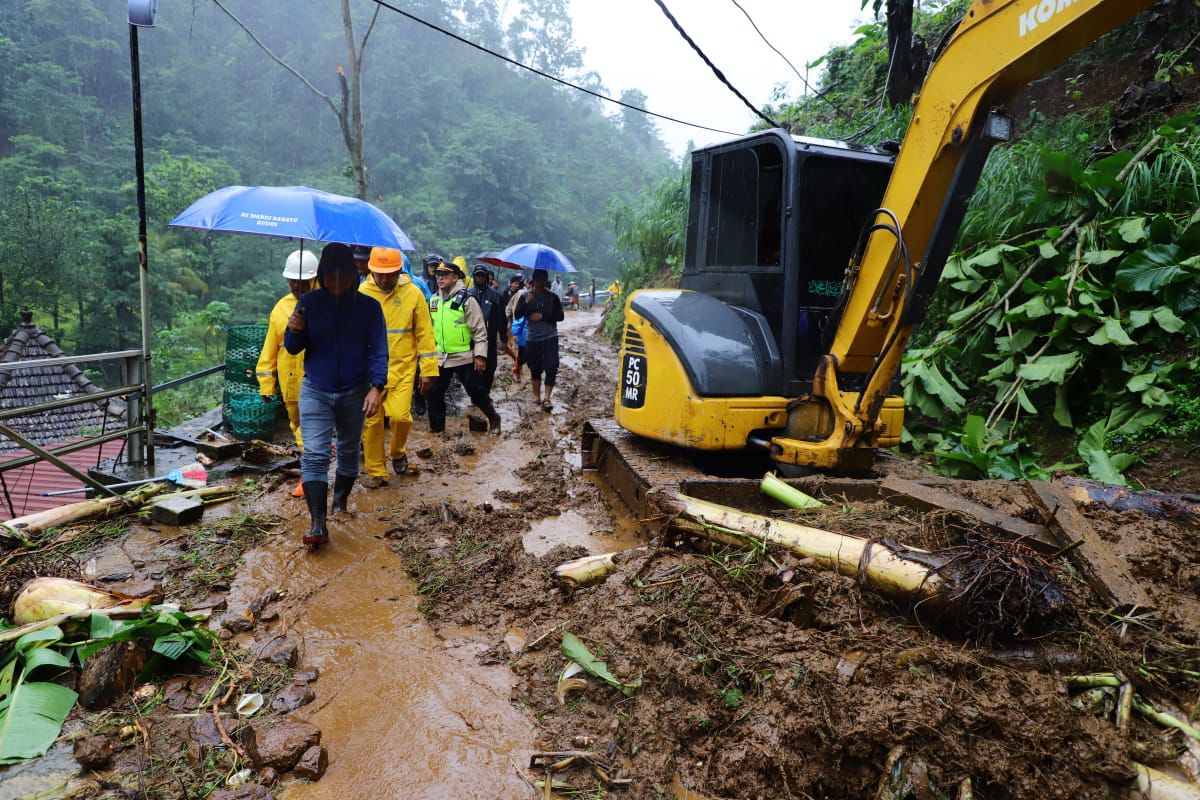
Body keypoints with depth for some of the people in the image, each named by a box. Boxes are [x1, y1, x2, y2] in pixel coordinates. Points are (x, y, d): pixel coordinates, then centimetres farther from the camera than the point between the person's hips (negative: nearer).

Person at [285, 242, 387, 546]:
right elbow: (294, 348, 2)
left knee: (349, 451, 16)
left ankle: (340, 503, 37)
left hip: (354, 393, 1)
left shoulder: (368, 307, -5)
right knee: (314, 456, -10)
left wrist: (376, 387, -21)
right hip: (315, 391, -1)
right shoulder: (309, 303, -3)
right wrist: (294, 331, -21)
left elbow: (379, 351, -7)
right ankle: (318, 524, -12)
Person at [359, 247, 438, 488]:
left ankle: (397, 452, 19)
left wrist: (428, 370, -1)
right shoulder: (362, 292, 0)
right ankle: (376, 472, 21)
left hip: (402, 369, -1)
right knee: (371, 421, 5)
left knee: (400, 416, -13)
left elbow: (424, 333, 0)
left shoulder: (413, 293, -3)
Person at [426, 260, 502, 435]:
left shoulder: (466, 300, -11)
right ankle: (437, 426, 23)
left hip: (464, 357, -5)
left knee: (476, 391, 1)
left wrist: (480, 356, -15)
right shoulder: (433, 300, 7)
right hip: (440, 357, 5)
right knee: (434, 392, 7)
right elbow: (429, 327, 17)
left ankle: (493, 418, 22)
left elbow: (480, 331, -10)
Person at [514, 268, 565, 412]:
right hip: (532, 338, 1)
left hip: (550, 337, -1)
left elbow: (560, 316, -1)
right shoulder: (525, 296, 2)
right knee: (535, 369, 10)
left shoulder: (552, 297, 0)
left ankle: (546, 398, -9)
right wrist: (526, 303, -20)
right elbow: (517, 315, -5)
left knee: (551, 368, -12)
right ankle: (537, 395, 26)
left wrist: (543, 316, -12)